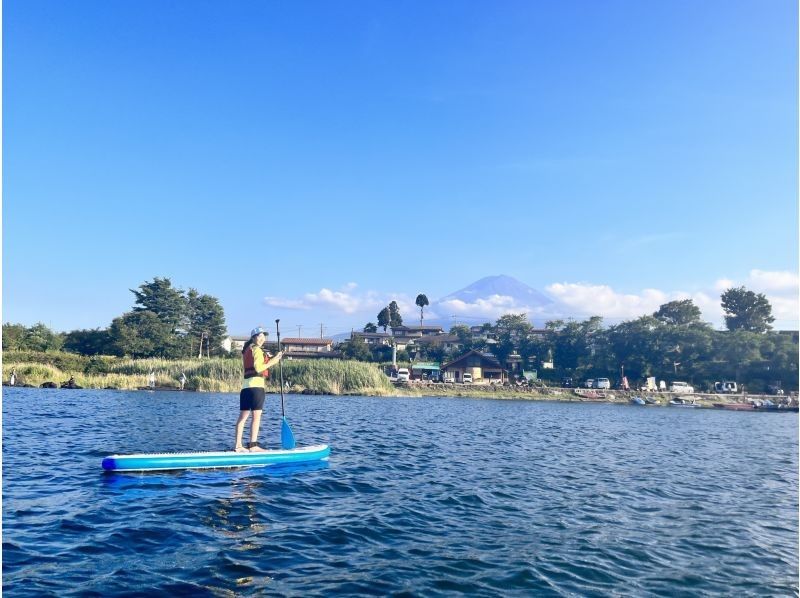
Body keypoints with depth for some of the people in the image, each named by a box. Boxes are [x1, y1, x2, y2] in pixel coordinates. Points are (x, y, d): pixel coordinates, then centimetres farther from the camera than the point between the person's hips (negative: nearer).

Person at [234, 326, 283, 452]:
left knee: (243, 416, 8)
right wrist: (272, 361, -12)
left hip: (245, 385, 9)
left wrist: (267, 360, 17)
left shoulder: (246, 350, 22)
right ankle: (253, 445, -6)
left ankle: (238, 445, 10)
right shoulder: (257, 349, -6)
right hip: (256, 385, -9)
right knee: (256, 416, -5)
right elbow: (258, 368, -17)